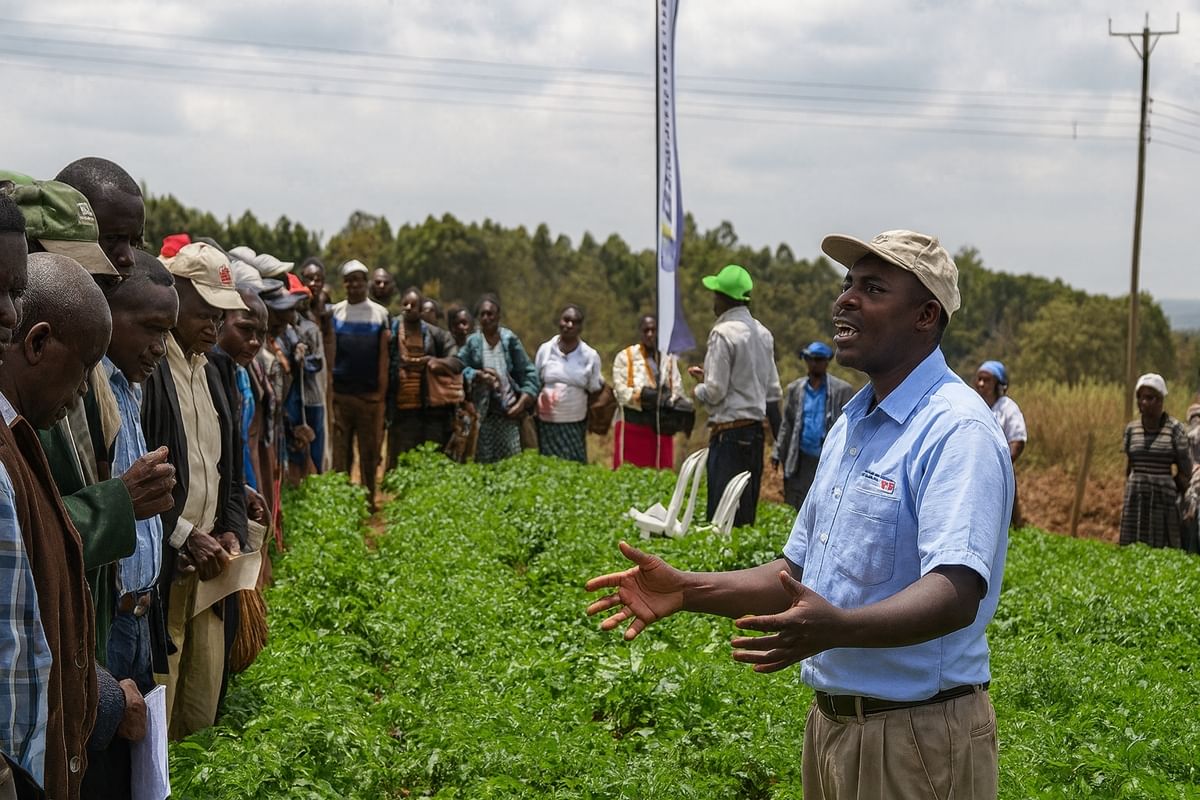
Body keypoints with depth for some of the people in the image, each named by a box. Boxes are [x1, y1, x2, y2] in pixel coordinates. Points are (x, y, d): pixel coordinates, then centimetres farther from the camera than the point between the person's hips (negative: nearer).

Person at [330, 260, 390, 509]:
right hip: (341, 393, 1)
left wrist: (382, 393, -3)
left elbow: (383, 357, 4)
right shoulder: (335, 313, 7)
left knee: (370, 451, 2)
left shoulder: (379, 314, 5)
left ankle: (369, 500, 10)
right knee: (340, 453, 0)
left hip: (370, 395, -1)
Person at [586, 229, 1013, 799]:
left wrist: (838, 628, -45)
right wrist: (686, 590, 7)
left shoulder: (957, 430, -17)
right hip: (830, 726, 9)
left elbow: (957, 594, -30)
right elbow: (801, 573, 19)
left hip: (915, 737, -8)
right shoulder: (850, 426, 13)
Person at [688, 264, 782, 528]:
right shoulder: (763, 334, 13)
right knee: (747, 513, 11)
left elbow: (715, 392, -14)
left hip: (729, 432, -8)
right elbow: (773, 391, 15)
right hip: (755, 431, 8)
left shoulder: (723, 333, -12)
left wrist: (698, 389, 6)